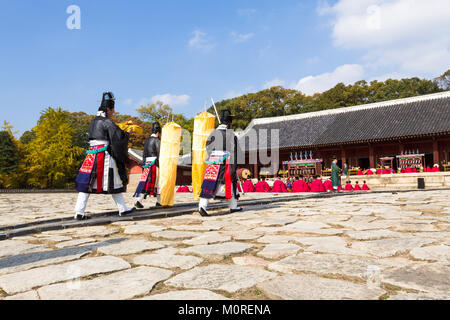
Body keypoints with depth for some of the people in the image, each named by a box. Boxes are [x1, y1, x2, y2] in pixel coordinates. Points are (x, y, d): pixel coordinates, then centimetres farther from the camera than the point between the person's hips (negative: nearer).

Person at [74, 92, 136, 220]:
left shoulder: (93, 121, 15)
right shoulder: (107, 122, -9)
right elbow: (119, 136, -14)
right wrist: (128, 133, 4)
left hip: (92, 155, 7)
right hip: (105, 155, -7)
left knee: (86, 182, 4)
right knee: (114, 182, 3)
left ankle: (79, 212, 1)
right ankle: (122, 209, 13)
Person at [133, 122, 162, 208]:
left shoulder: (147, 141, 16)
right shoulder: (157, 141, -7)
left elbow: (144, 155, 17)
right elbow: (159, 155, -13)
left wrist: (143, 167, 20)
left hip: (147, 164, 6)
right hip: (155, 164, -6)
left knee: (145, 182, 1)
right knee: (159, 183, 6)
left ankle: (138, 201, -11)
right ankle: (159, 201, 14)